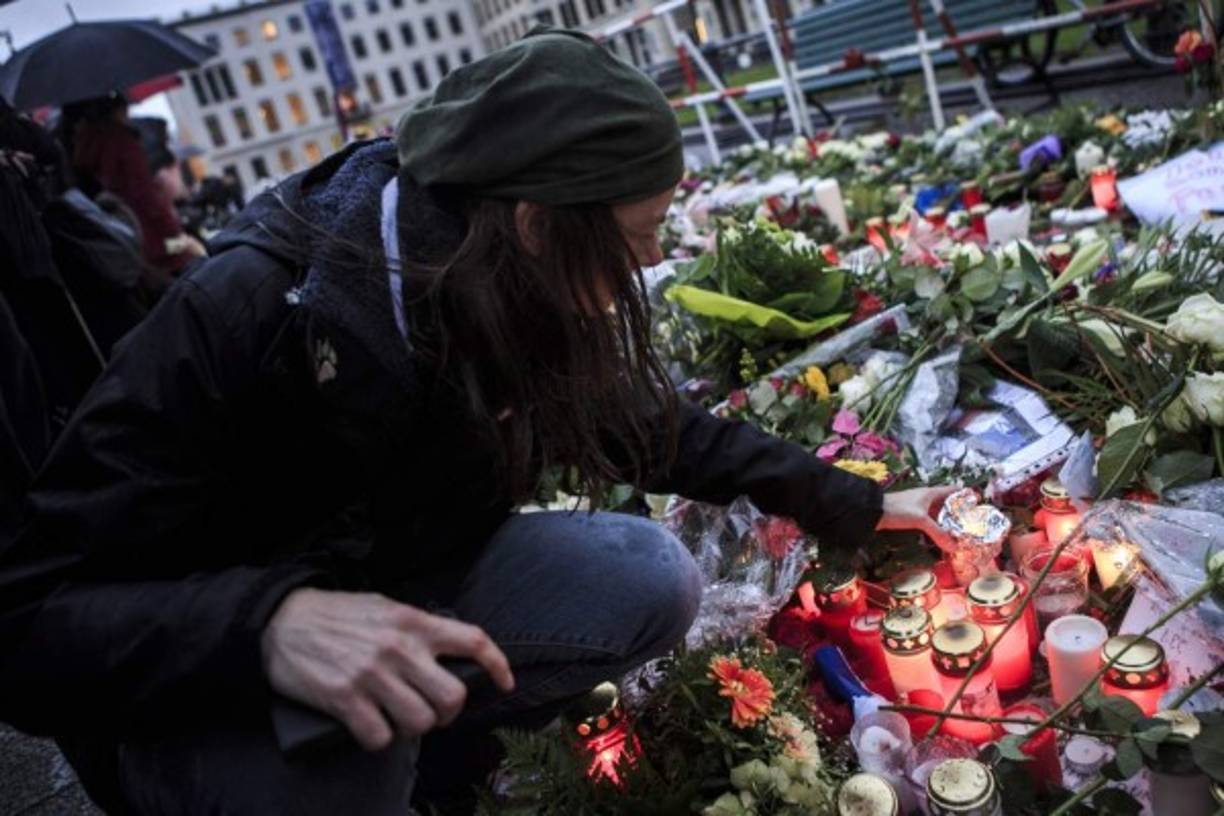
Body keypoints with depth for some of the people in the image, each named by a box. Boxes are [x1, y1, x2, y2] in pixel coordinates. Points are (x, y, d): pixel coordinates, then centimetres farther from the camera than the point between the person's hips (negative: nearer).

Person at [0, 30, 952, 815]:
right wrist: (268, 622, -48)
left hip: (401, 587, 6)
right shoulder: (244, 317, -32)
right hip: (200, 674, -5)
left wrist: (856, 505, 4)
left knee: (652, 581, -12)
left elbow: (658, 427, 2)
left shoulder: (527, 299, -14)